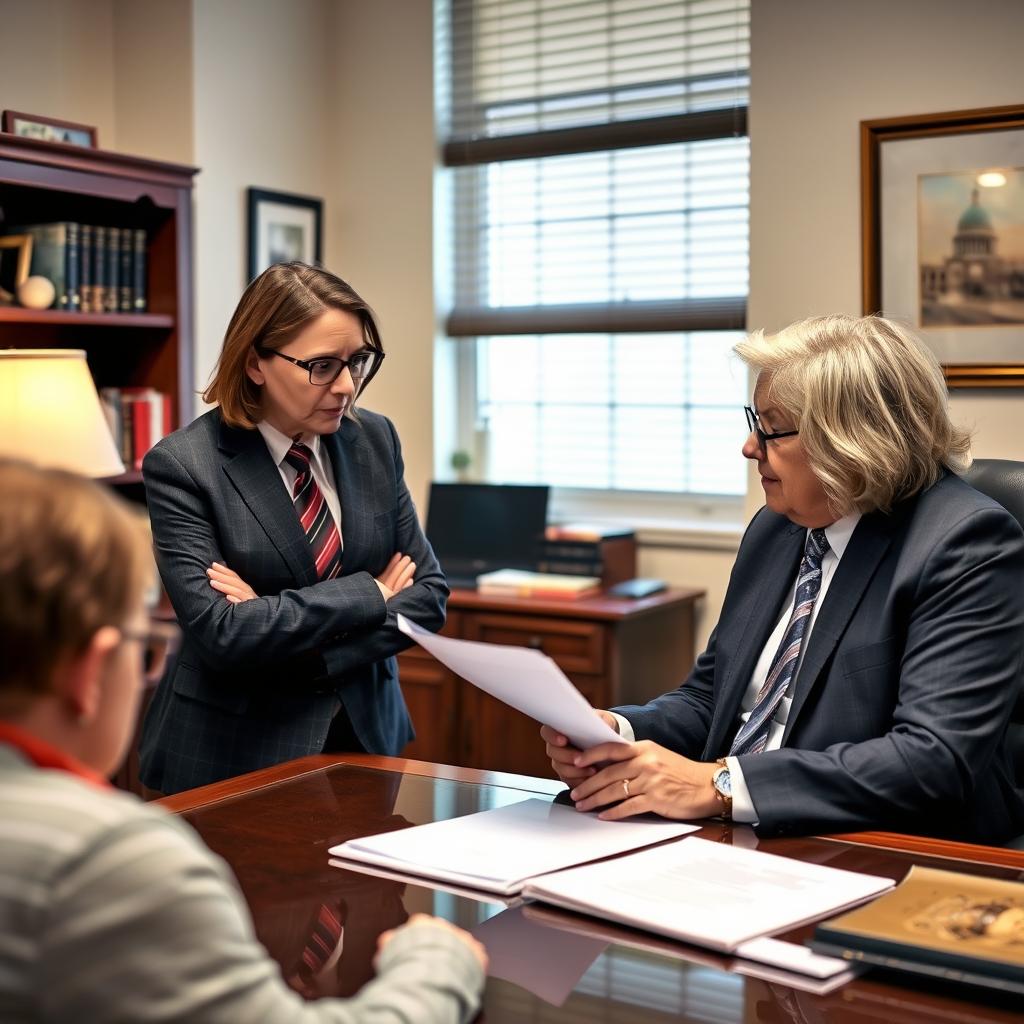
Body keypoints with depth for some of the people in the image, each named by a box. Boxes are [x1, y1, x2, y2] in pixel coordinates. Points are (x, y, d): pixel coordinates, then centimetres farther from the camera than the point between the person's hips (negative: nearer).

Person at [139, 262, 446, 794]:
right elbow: (218, 632, -21)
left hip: (367, 733, 4)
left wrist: (290, 642, -14)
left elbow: (428, 592, -1)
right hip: (232, 756, -4)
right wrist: (369, 594, -15)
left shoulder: (375, 439, 0)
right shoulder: (181, 465, -13)